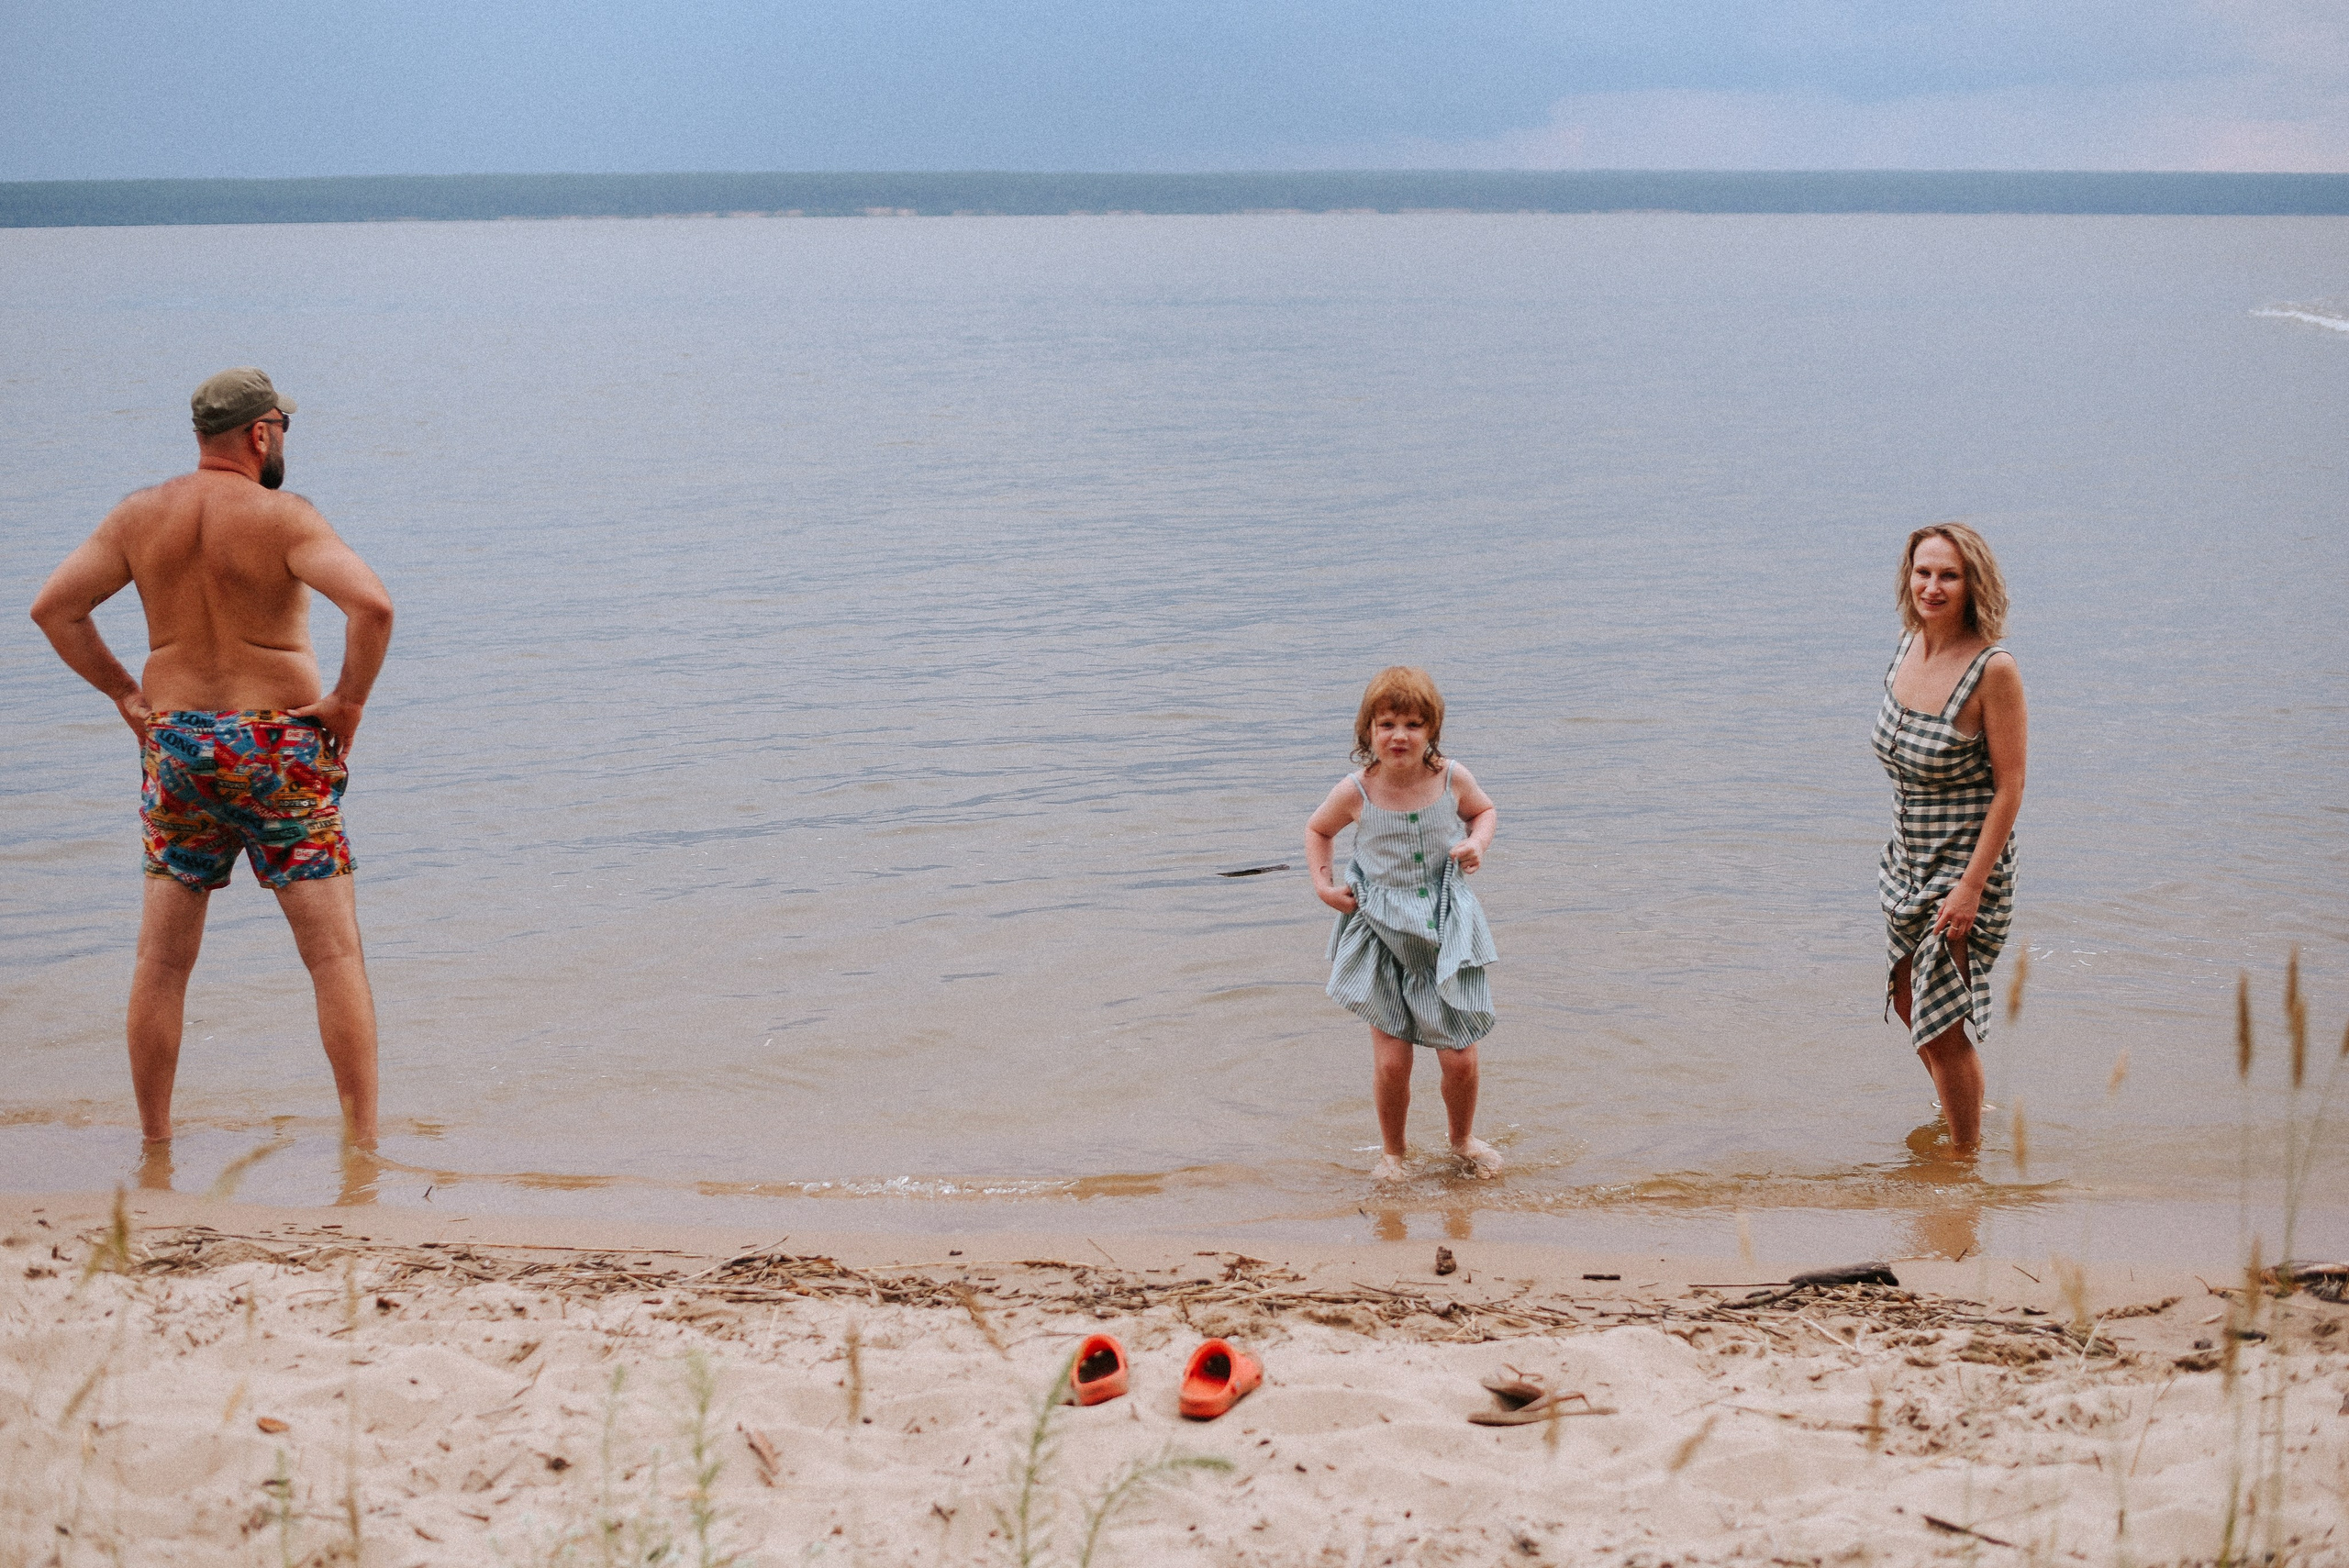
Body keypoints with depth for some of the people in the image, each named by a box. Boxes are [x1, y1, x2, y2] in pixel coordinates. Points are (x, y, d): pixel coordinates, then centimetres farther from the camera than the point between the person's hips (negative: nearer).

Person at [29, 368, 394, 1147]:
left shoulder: (140, 517, 2)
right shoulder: (284, 518, -12)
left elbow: (53, 607, 3)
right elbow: (372, 604, -25)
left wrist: (122, 690, 9)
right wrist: (350, 697, -11)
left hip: (172, 741, 4)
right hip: (279, 746, -4)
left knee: (161, 958, 11)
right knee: (336, 953, 0)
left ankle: (154, 1141, 14)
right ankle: (362, 1139, -3)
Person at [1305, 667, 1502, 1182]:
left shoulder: (1452, 779, -9)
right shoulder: (1357, 792, -12)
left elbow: (1484, 810, 13)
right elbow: (1318, 830, 9)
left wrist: (1478, 842, -7)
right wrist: (1322, 883, -4)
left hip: (1445, 931, 1)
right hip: (1381, 935, -1)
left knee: (1460, 1057, 2)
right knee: (1391, 1059, -3)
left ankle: (1463, 1139, 32)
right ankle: (1392, 1151, 23)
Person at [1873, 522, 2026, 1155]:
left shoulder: (1993, 669, -22)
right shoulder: (1911, 645, -1)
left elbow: (2010, 787, -20)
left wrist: (1971, 886, -22)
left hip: (1966, 864, -8)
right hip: (1907, 859, 8)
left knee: (1944, 1023, -2)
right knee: (1909, 1002, 21)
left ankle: (1966, 1155, 14)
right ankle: (1960, 1106, 46)